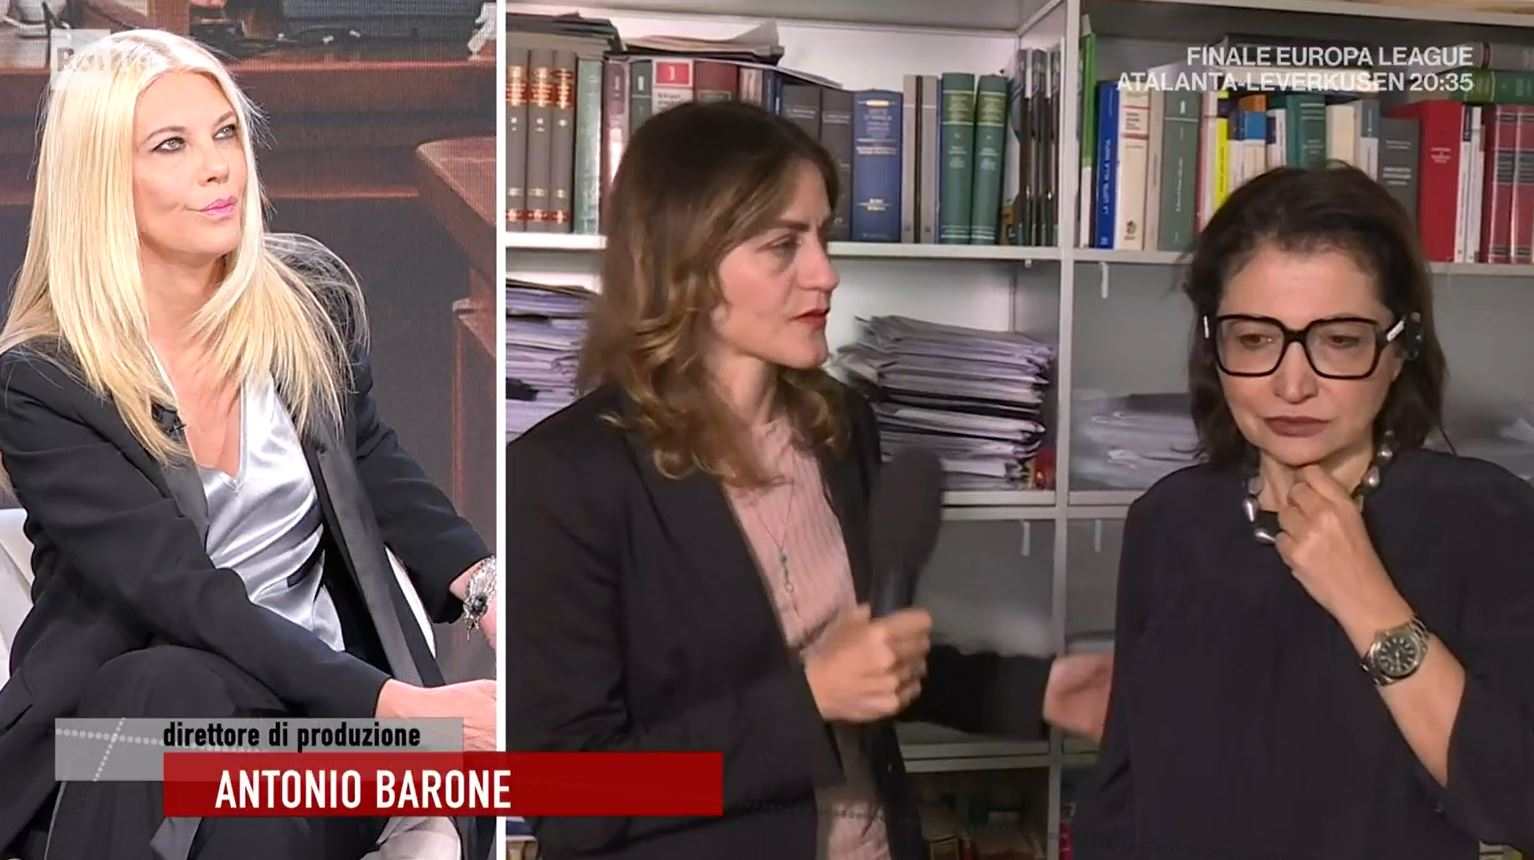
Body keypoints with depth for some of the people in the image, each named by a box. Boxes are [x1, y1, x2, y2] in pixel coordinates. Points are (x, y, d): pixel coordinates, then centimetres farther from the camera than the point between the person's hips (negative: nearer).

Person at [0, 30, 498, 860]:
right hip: (122, 707, -1)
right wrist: (399, 704, -34)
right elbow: (189, 599, -22)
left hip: (318, 689, 2)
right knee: (181, 694, -37)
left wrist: (480, 578, -5)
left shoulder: (310, 293, -1)